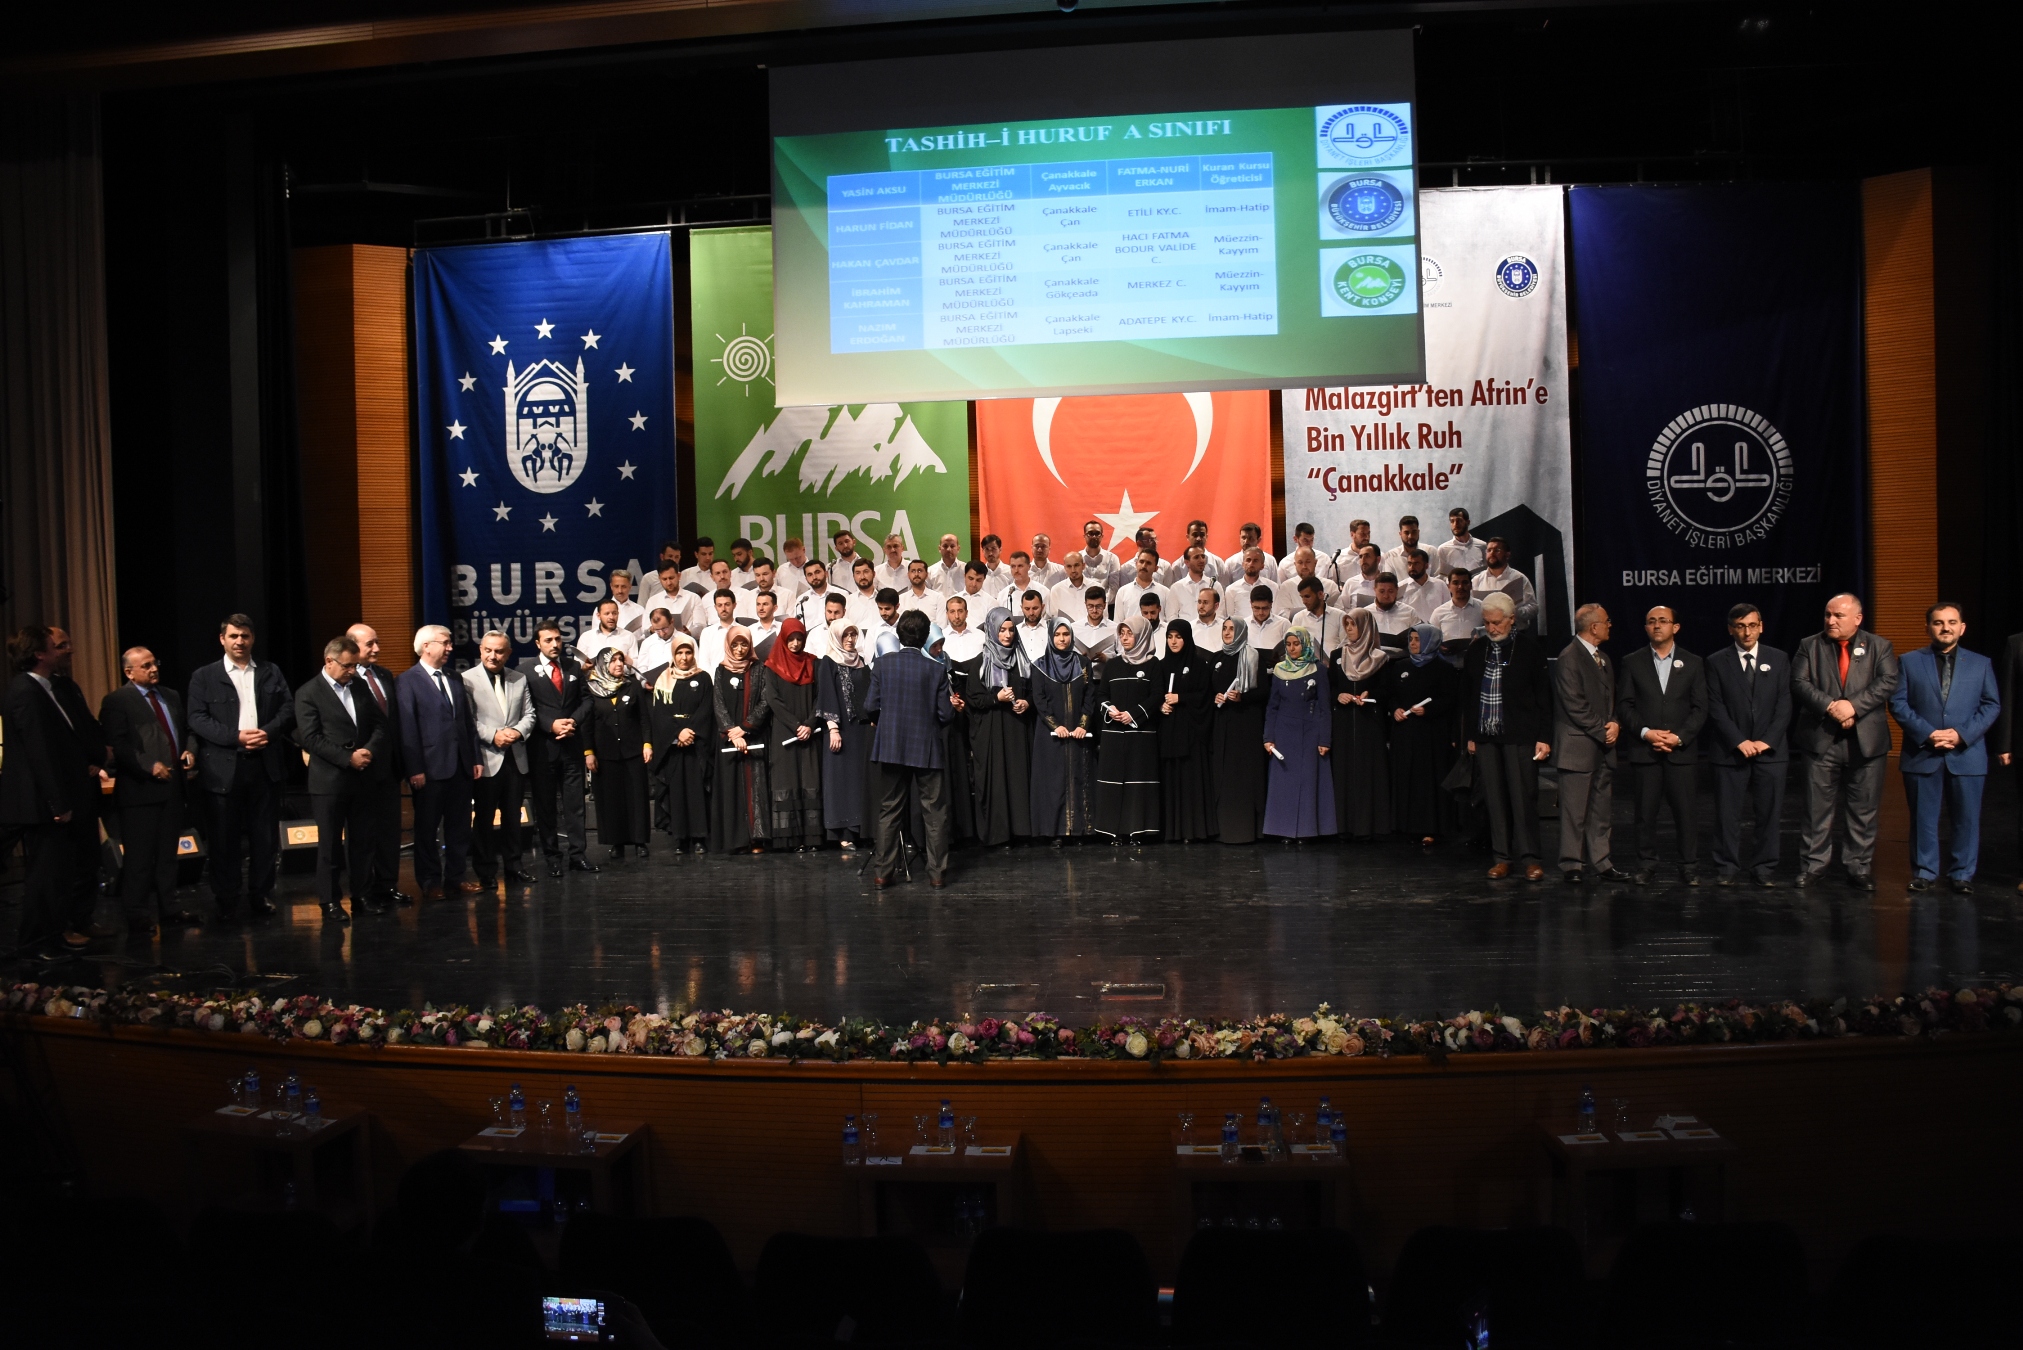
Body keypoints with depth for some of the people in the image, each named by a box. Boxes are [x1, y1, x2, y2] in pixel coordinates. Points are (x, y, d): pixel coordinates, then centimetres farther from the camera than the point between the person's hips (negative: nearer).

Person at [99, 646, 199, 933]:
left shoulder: (171, 697, 17)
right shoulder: (116, 701, -6)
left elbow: (186, 730, 23)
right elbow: (118, 745, -14)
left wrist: (189, 751, 3)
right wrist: (149, 766, -20)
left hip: (171, 786, 7)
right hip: (139, 789, -7)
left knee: (167, 854, 13)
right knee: (138, 856, -3)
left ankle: (169, 910, 21)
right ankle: (137, 917, 4)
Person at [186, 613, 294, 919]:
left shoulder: (271, 672, 12)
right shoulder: (204, 676, 4)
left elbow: (288, 708, 5)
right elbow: (197, 719, -6)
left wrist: (268, 732, -14)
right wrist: (237, 736, -17)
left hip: (265, 765, 2)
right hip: (224, 767, -2)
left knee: (266, 835, 6)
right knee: (225, 838, 3)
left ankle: (261, 895, 17)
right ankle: (226, 901, 12)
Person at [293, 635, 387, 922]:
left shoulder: (360, 686, 11)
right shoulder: (308, 693, -4)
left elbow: (380, 723, 10)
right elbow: (310, 738, -12)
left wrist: (369, 750, -9)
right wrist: (348, 758, -15)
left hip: (362, 777, 5)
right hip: (329, 780, -4)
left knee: (362, 841, 8)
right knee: (330, 844, 4)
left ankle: (361, 896, 17)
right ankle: (330, 901, 12)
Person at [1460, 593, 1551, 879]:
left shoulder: (1529, 649, -2)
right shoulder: (1476, 649, 10)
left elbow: (1543, 696, -1)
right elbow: (1467, 694, 14)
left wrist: (1544, 737, -6)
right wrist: (1470, 735, 12)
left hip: (1520, 737, -4)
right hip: (1485, 737, 4)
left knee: (1523, 797, -3)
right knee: (1493, 799, 5)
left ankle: (1529, 858, 4)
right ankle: (1502, 857, 12)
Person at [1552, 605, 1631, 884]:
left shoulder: (1603, 659, 17)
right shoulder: (1569, 659, -12)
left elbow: (1611, 699, 22)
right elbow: (1575, 706, -16)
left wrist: (1615, 723, 2)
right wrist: (1603, 732, -11)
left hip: (1603, 748, 8)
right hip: (1578, 748, -8)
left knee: (1601, 810, 10)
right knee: (1575, 811, -2)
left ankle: (1600, 862, 16)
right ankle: (1571, 865, 5)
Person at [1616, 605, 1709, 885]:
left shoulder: (1693, 664, 8)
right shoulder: (1631, 663, 8)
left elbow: (1700, 709, 3)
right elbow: (1624, 706, 3)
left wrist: (1678, 737, -10)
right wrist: (1646, 732, -11)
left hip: (1682, 751, 0)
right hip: (1644, 751, 0)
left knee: (1685, 811, 0)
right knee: (1646, 812, 2)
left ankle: (1688, 866, 9)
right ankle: (1646, 865, 11)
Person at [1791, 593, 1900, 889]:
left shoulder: (1879, 647, 7)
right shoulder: (1810, 645, 7)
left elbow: (1888, 682, -7)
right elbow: (1800, 683, -4)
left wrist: (1853, 705, -19)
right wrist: (1830, 706, -19)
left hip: (1866, 740, 0)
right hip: (1821, 739, 0)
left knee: (1863, 810, 5)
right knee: (1817, 808, 3)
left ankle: (1859, 869, 14)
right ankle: (1812, 866, 10)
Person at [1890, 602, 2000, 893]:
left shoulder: (1981, 664, 9)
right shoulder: (1909, 661, 6)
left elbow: (1992, 705, 4)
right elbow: (1898, 703, 0)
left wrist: (1963, 734, -11)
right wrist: (1927, 733, -13)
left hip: (1967, 754, 1)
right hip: (1922, 754, -1)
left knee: (1966, 818, 4)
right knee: (1923, 817, 5)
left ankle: (1962, 874, 15)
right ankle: (1924, 871, 15)